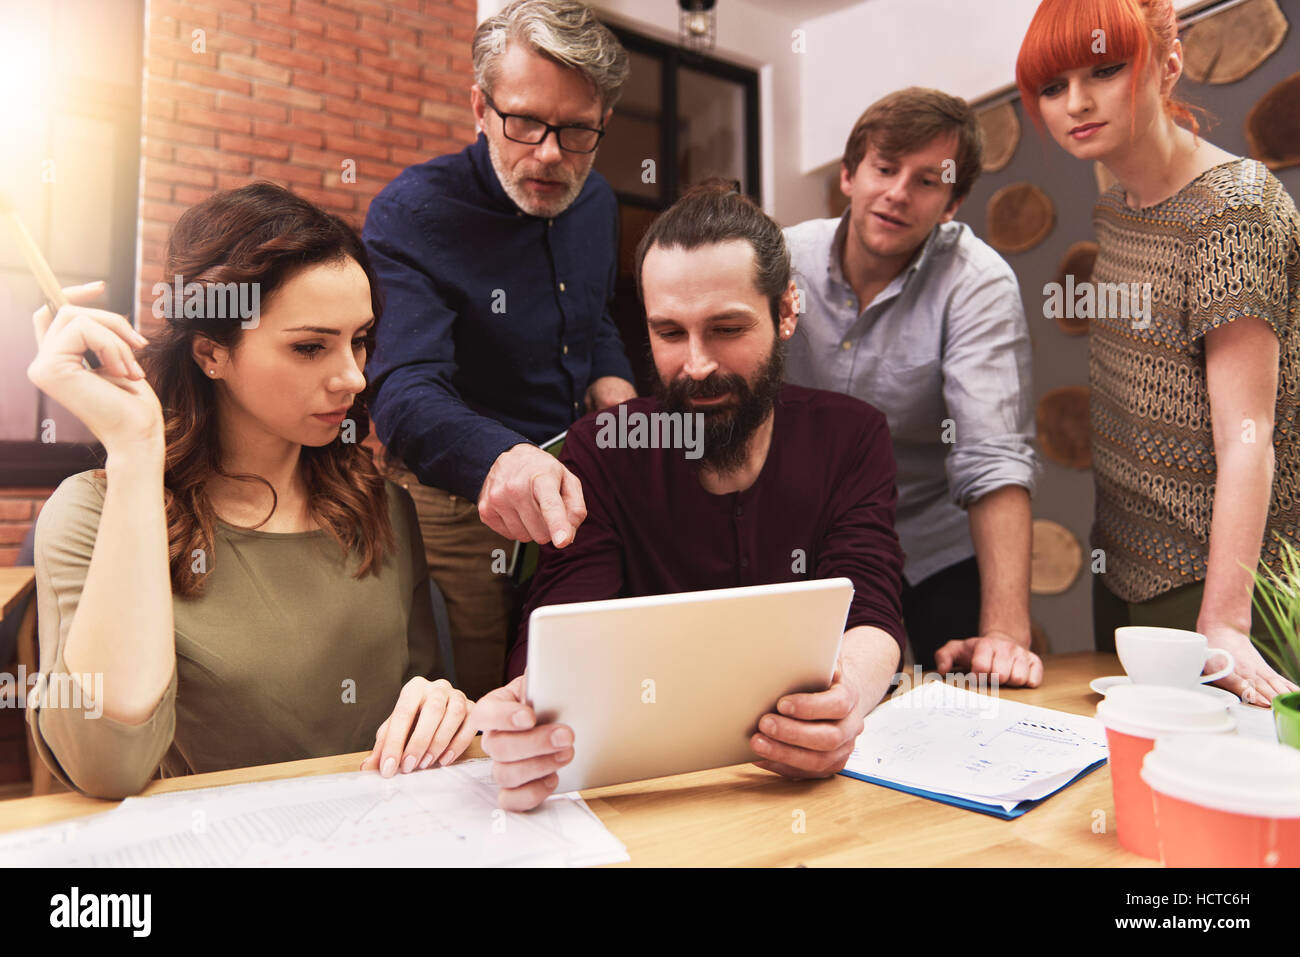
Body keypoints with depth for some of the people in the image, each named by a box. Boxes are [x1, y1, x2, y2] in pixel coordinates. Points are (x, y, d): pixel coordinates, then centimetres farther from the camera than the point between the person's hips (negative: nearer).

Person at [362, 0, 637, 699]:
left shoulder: (595, 201, 3)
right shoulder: (410, 214, -18)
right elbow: (405, 391, -31)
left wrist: (611, 382, -2)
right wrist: (499, 460, -52)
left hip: (577, 490, 6)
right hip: (462, 504, -5)